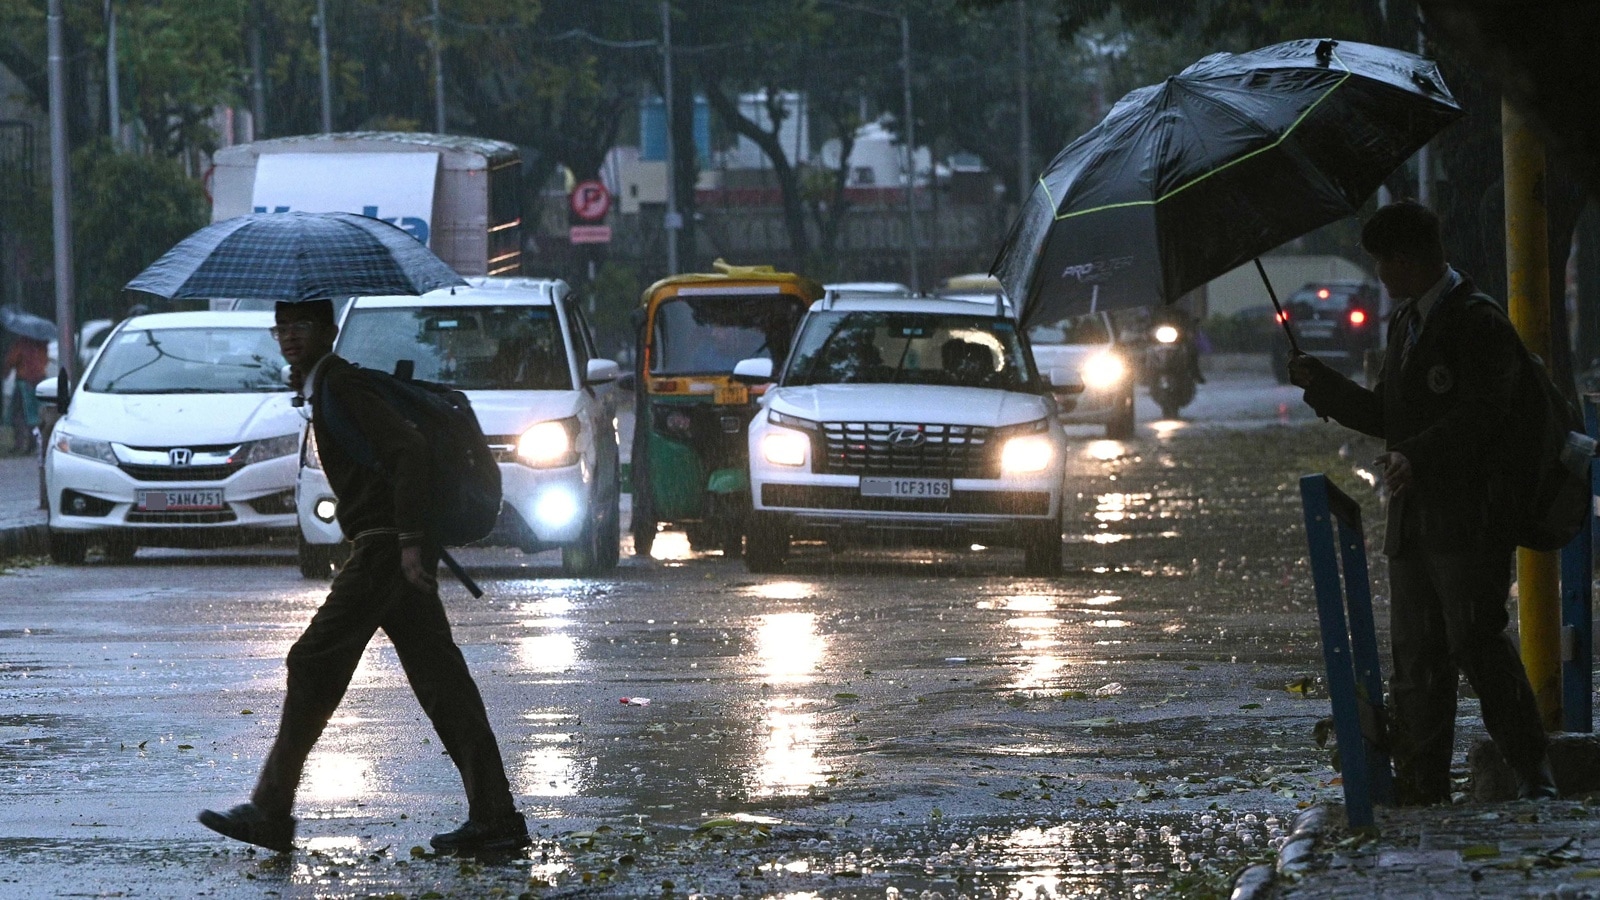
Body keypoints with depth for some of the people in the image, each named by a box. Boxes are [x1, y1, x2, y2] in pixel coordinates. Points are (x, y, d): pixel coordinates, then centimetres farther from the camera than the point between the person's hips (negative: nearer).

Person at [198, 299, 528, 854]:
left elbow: (408, 449, -22)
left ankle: (271, 813, -4)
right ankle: (495, 818, 2)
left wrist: (409, 539, -26)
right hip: (397, 545, 10)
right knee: (439, 680, 6)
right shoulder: (323, 386, 20)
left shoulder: (341, 383, -11)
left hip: (385, 547, -10)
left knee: (314, 665, -7)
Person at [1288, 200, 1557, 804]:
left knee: (1477, 644, -11)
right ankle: (1421, 784, 12)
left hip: (1469, 521, -9)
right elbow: (1386, 416, 23)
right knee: (1415, 657, 8)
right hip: (1411, 522, 9)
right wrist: (1320, 384, 12)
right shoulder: (1404, 323, 20)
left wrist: (1417, 457, -30)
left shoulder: (1479, 323, -9)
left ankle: (1532, 775, -3)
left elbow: (1480, 415, -19)